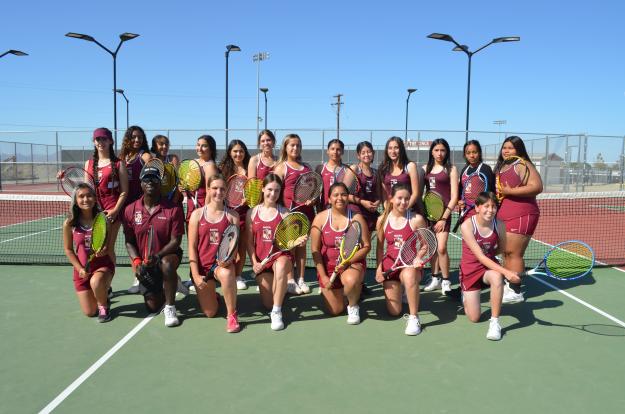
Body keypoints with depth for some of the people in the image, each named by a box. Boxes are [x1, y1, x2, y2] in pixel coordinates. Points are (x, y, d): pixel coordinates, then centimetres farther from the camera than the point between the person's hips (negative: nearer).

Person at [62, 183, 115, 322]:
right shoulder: (69, 224, -8)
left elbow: (109, 246, -3)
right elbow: (68, 249, 3)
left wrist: (104, 251, -26)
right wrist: (79, 268, -8)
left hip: (103, 265, -2)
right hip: (82, 270, 2)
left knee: (96, 282, -38)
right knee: (90, 312, 1)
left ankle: (104, 306, -3)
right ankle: (103, 291, 37)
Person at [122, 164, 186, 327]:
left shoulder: (173, 209, -11)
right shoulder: (130, 210, -1)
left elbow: (175, 241, -13)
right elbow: (129, 242, 2)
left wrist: (157, 256, -29)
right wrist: (137, 262, -14)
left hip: (168, 255, -3)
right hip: (145, 263, 3)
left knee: (167, 264, -40)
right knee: (153, 307, -1)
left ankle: (170, 308, -20)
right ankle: (163, 290, 37)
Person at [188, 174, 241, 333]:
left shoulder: (232, 215, 0)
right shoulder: (197, 214, 1)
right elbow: (192, 247, 0)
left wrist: (228, 259, -23)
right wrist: (195, 275, -8)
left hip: (222, 263, -1)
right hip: (202, 265, 1)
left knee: (226, 273, -40)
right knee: (210, 313, -1)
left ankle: (232, 315, -20)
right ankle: (211, 296, 36)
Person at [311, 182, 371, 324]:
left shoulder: (356, 218, -5)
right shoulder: (320, 218, -4)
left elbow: (366, 246, -5)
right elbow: (315, 250, -2)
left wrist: (348, 262, -18)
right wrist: (323, 276, -7)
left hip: (353, 263, -1)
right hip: (328, 266, 1)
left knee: (350, 280, -38)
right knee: (335, 311, 1)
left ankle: (353, 306, -4)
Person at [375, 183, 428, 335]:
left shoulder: (417, 219, -9)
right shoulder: (382, 220, -1)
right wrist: (379, 267, 1)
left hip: (410, 264, -3)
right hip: (390, 265, 3)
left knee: (409, 276, -43)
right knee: (394, 312, 3)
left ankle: (413, 318, -24)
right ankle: (401, 290, 40)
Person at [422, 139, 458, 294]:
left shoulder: (451, 169, -2)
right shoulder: (425, 169, 9)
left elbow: (454, 196, -6)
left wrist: (444, 218, -11)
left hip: (443, 213, -4)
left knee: (441, 248, -11)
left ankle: (445, 281, 5)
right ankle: (435, 278, 22)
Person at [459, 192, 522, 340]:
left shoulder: (499, 225, -12)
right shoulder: (467, 225, -22)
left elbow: (501, 249, 8)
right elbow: (480, 256, -27)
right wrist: (506, 272, -35)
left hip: (490, 265, 2)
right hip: (470, 269, -2)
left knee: (497, 277, -38)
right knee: (474, 318, -1)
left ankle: (495, 322, -23)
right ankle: (465, 295, 34)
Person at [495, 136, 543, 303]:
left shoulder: (523, 165, -10)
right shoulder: (501, 167, 16)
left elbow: (537, 187, -22)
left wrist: (510, 191, -24)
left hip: (521, 217, -9)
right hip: (503, 217, 9)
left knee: (513, 253, -8)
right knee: (506, 252, 12)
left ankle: (516, 291, 0)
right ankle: (508, 286, 22)